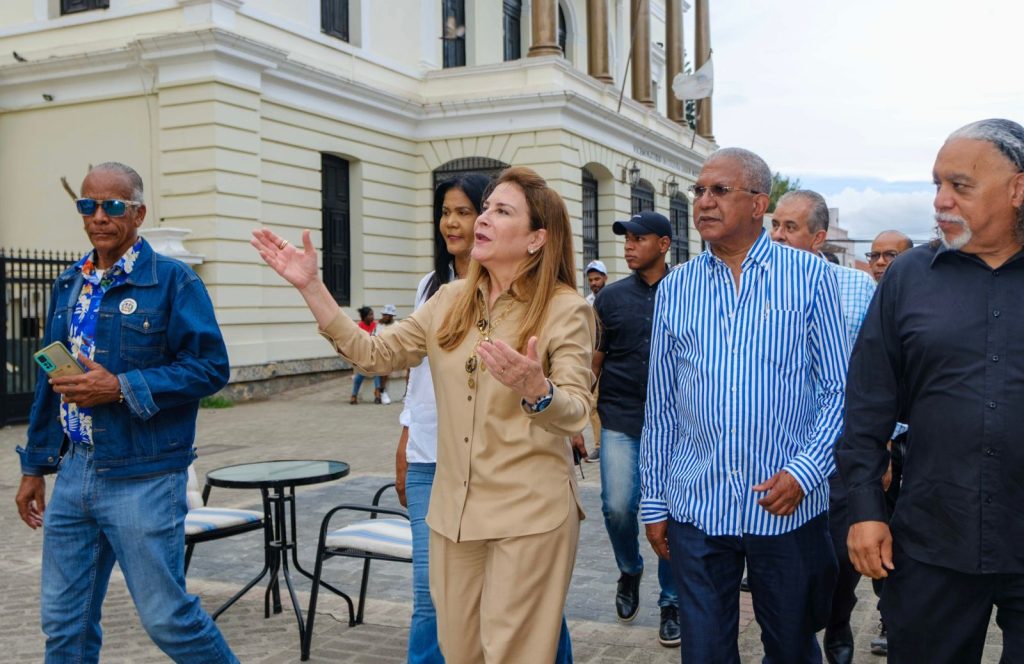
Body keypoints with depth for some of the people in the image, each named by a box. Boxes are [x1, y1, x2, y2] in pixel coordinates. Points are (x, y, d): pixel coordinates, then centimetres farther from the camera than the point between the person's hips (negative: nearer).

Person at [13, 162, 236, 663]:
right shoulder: (69, 284, 12)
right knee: (64, 623, 13)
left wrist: (120, 388, -20)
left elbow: (210, 367, -13)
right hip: (73, 474, 6)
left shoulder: (173, 281, -8)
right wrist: (35, 466, 18)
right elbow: (50, 381, 18)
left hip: (142, 480, -6)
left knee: (166, 617, 0)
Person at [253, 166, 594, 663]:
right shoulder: (452, 301, 7)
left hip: (529, 515, -5)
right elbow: (374, 355, 6)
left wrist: (534, 390, -38)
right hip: (454, 509, 6)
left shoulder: (565, 309, -9)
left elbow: (576, 414, -16)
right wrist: (310, 287, 1)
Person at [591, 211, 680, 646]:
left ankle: (671, 603, 19)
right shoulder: (611, 297, 5)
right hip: (620, 420, 1)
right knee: (617, 507, -6)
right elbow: (593, 361, 9)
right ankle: (630, 570, 26)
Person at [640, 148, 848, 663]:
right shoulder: (675, 288, 5)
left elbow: (837, 389, -1)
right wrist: (653, 502, 9)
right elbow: (660, 406, 9)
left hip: (789, 507, -1)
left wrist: (805, 471, -14)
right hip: (696, 506, 2)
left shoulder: (809, 276, -2)